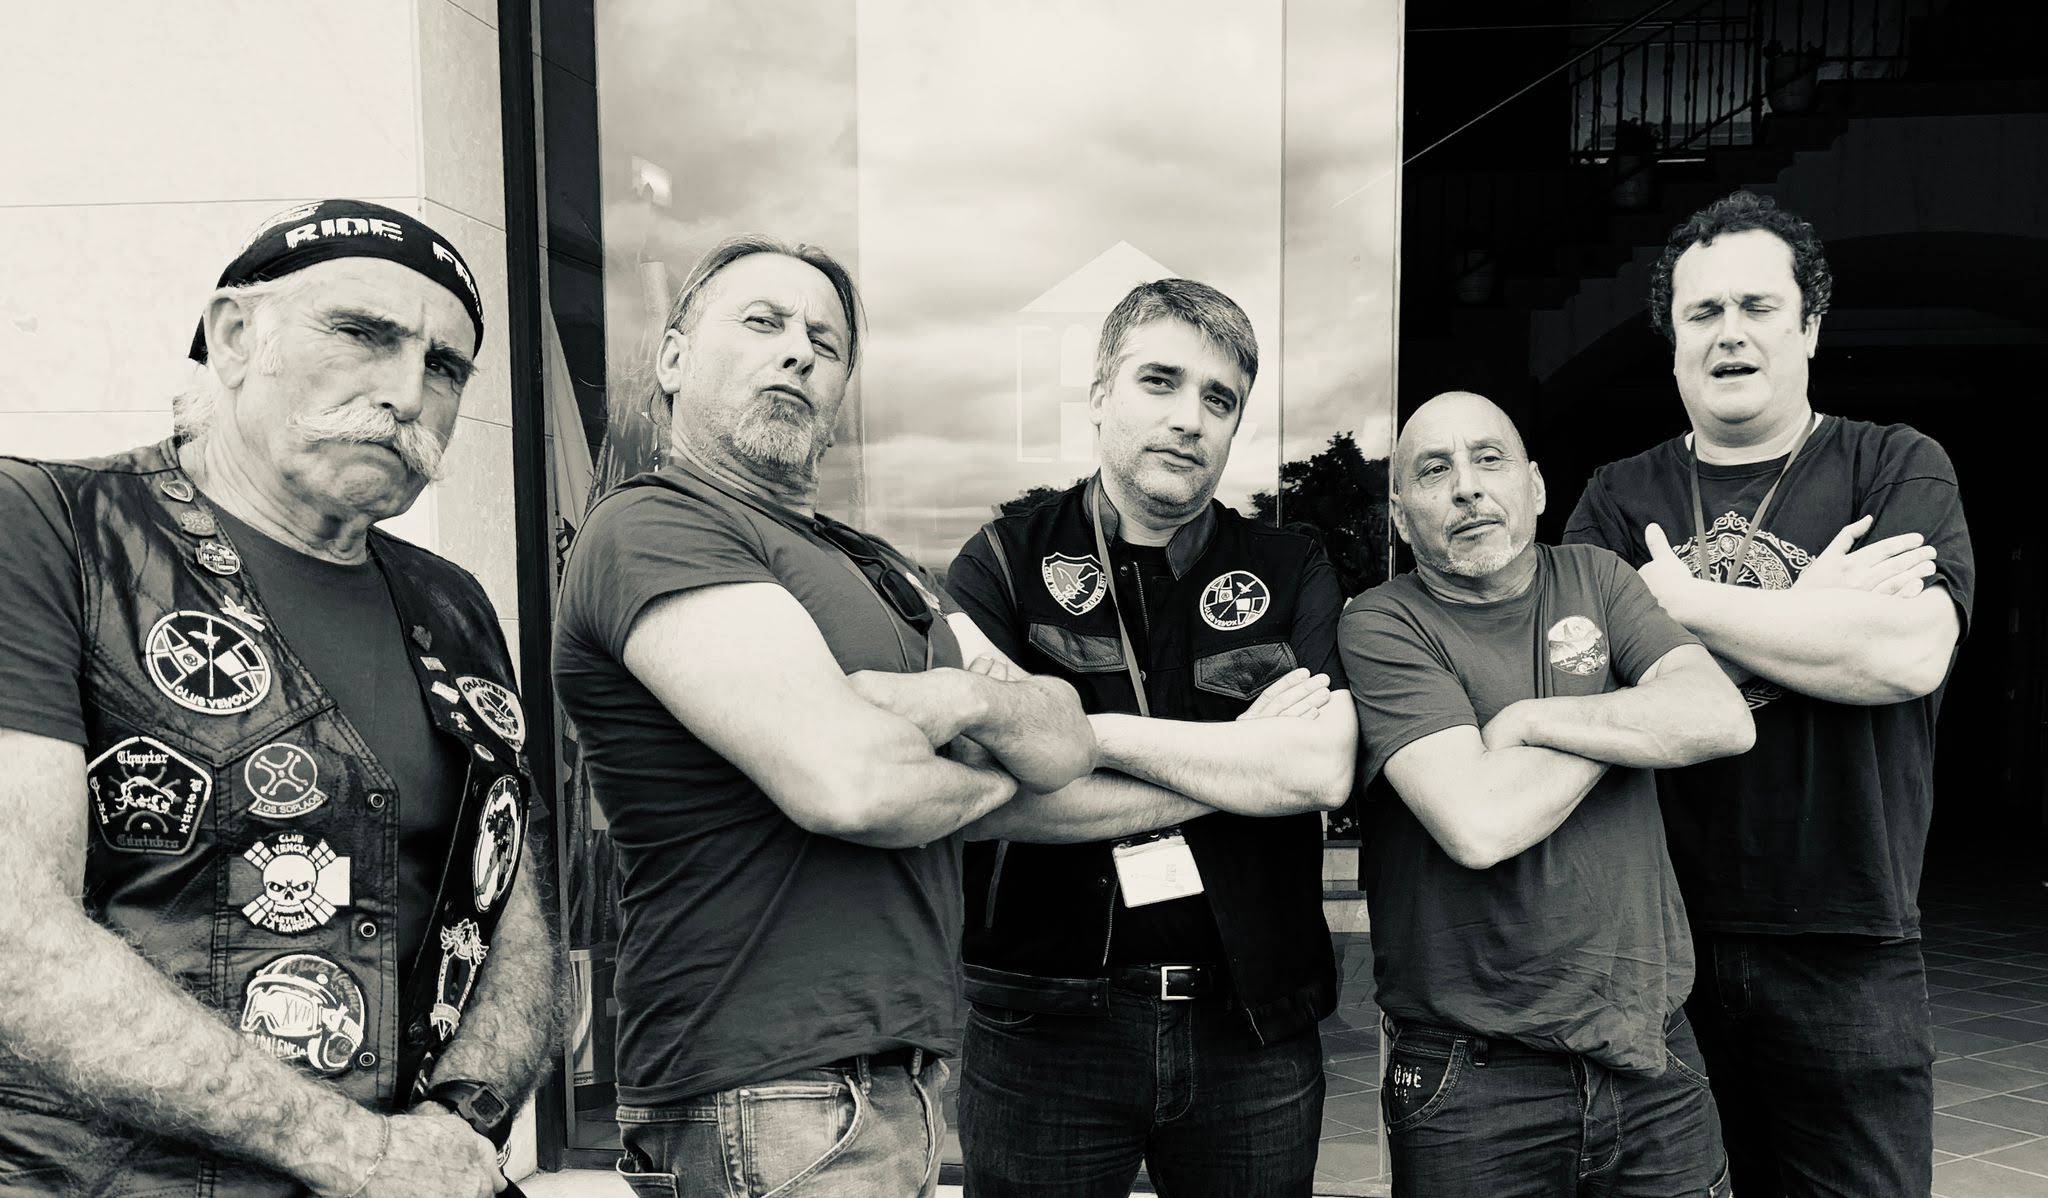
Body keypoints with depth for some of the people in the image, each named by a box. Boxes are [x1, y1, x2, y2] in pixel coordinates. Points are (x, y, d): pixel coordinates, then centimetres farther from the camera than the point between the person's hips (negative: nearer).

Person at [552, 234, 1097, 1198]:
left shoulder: (881, 569, 17)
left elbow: (1072, 744, 6)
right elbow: (846, 782, -24)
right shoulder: (651, 529, -12)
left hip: (900, 1076, 9)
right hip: (772, 1113, -8)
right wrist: (995, 773, -3)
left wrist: (970, 700, -16)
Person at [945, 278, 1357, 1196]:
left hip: (1253, 1026, 2)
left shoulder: (1292, 576, 4)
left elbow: (1324, 771, -12)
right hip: (1044, 1028, -1)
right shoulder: (1002, 565, -2)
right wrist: (1242, 764, -12)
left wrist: (1094, 730, -16)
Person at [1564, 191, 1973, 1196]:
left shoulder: (1899, 469, 4)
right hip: (1657, 939, 2)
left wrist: (1683, 600, -10)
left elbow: (1909, 653, -14)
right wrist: (1810, 612, -12)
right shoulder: (1618, 499, 8)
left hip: (1847, 953, -1)